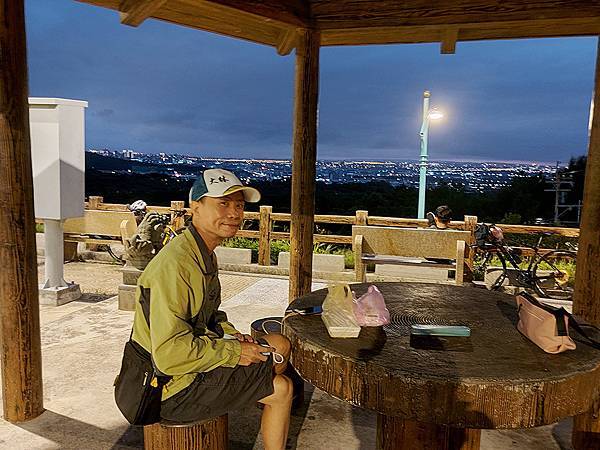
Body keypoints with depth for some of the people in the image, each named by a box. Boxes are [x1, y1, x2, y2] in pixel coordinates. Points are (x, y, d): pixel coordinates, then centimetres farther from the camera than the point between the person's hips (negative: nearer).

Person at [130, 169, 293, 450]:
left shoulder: (204, 255, 5)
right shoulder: (175, 266, -30)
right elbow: (170, 355, -32)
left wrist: (232, 336, -1)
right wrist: (234, 352, -21)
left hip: (197, 352, 10)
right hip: (174, 388, -10)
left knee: (279, 345, 16)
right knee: (281, 389, -7)